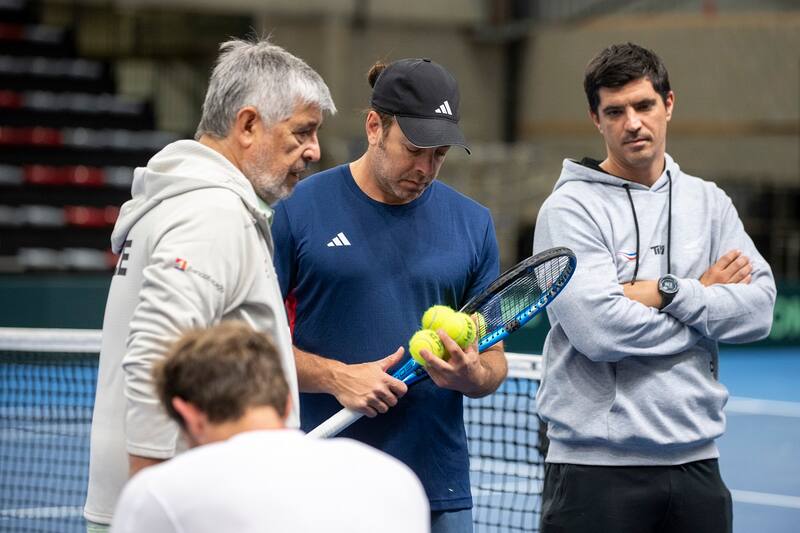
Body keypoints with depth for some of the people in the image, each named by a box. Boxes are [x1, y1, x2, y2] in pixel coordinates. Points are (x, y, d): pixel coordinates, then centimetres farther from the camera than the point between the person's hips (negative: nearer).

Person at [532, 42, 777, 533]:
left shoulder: (708, 202, 10)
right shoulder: (570, 208, -5)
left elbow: (759, 309, -2)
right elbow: (599, 329, -18)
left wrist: (665, 292, -14)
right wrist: (703, 296, -6)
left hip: (696, 460, 4)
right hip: (597, 467, -4)